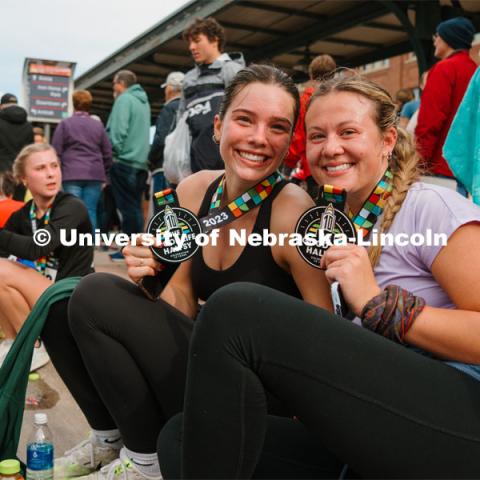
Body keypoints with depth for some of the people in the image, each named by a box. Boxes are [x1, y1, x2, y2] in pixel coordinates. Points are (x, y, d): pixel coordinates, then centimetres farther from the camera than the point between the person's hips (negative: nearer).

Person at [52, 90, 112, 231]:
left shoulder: (65, 124, 3)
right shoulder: (98, 125, 10)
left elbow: (56, 152, 1)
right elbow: (107, 153, 11)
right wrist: (104, 172, 21)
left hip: (72, 174, -2)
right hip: (95, 174, 2)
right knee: (90, 211, 4)